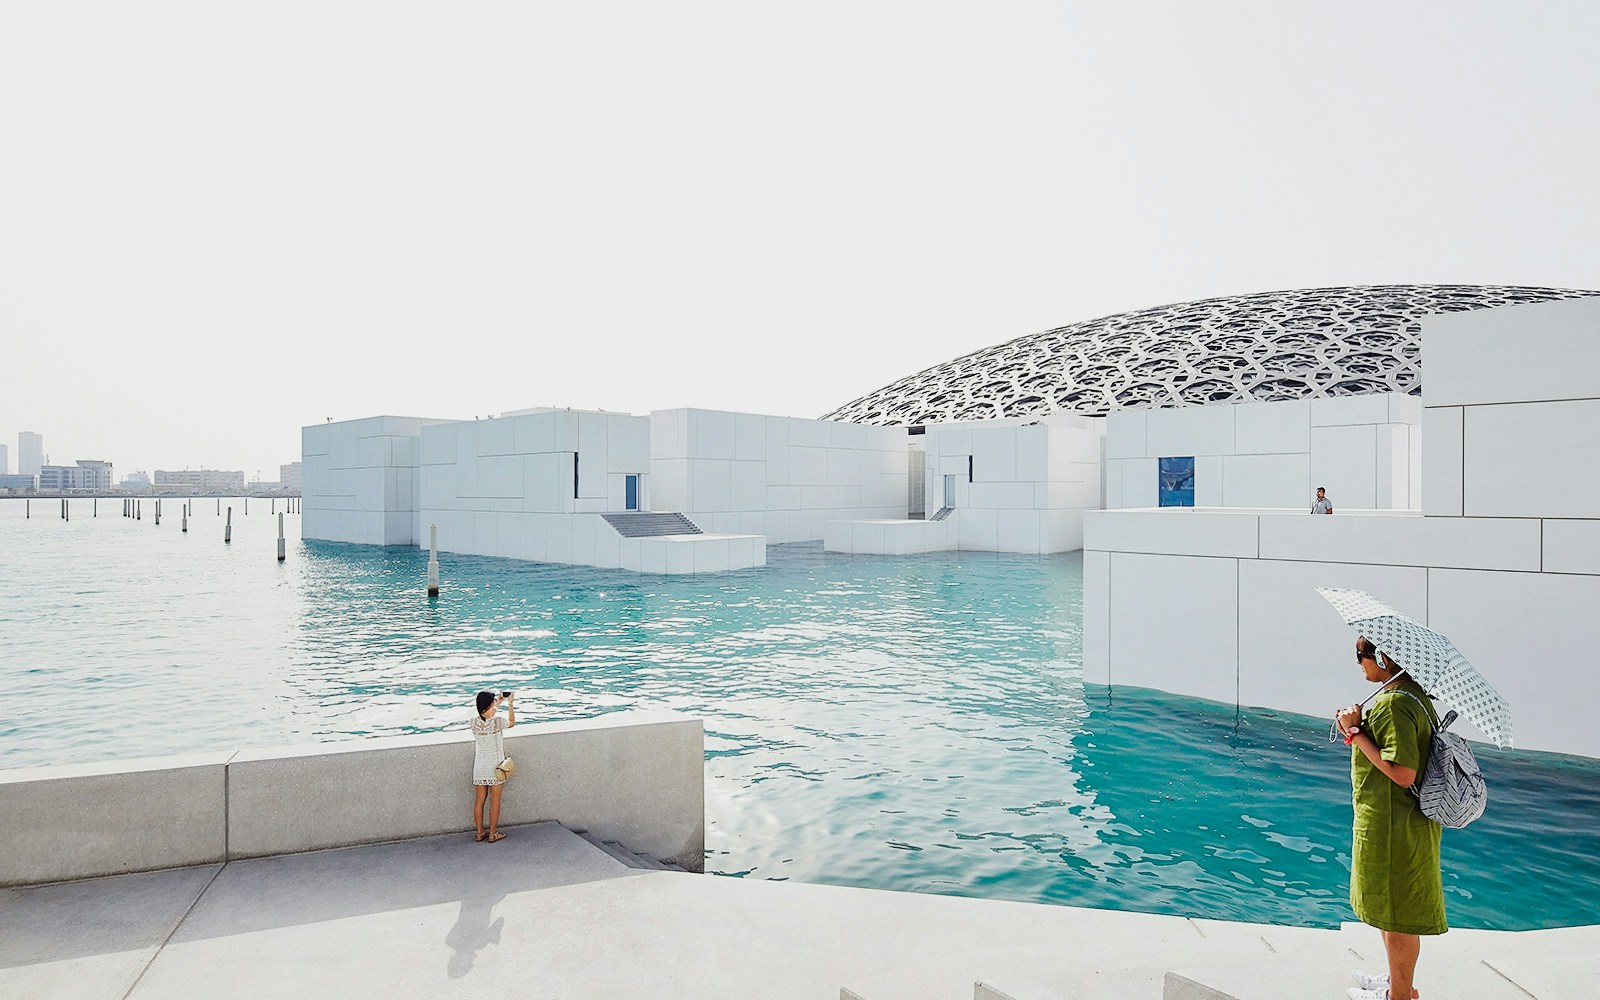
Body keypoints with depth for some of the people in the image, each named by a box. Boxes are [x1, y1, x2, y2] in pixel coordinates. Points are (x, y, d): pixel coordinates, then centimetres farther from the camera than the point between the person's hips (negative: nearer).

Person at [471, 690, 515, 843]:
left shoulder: (474, 723, -8)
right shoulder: (497, 722, -20)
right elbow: (512, 722, 2)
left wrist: (497, 703, 23)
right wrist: (510, 704, 11)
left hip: (479, 767, 4)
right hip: (495, 767, -4)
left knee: (479, 800, 14)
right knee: (495, 801, 9)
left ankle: (480, 834, 24)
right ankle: (493, 834, 17)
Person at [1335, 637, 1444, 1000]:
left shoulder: (1394, 703, -24)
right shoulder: (1413, 694, 8)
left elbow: (1402, 773, -28)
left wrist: (1358, 732, -22)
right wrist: (1358, 731, 2)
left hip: (1394, 827, -10)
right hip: (1403, 821, 10)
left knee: (1396, 914, 6)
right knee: (1392, 908, 23)